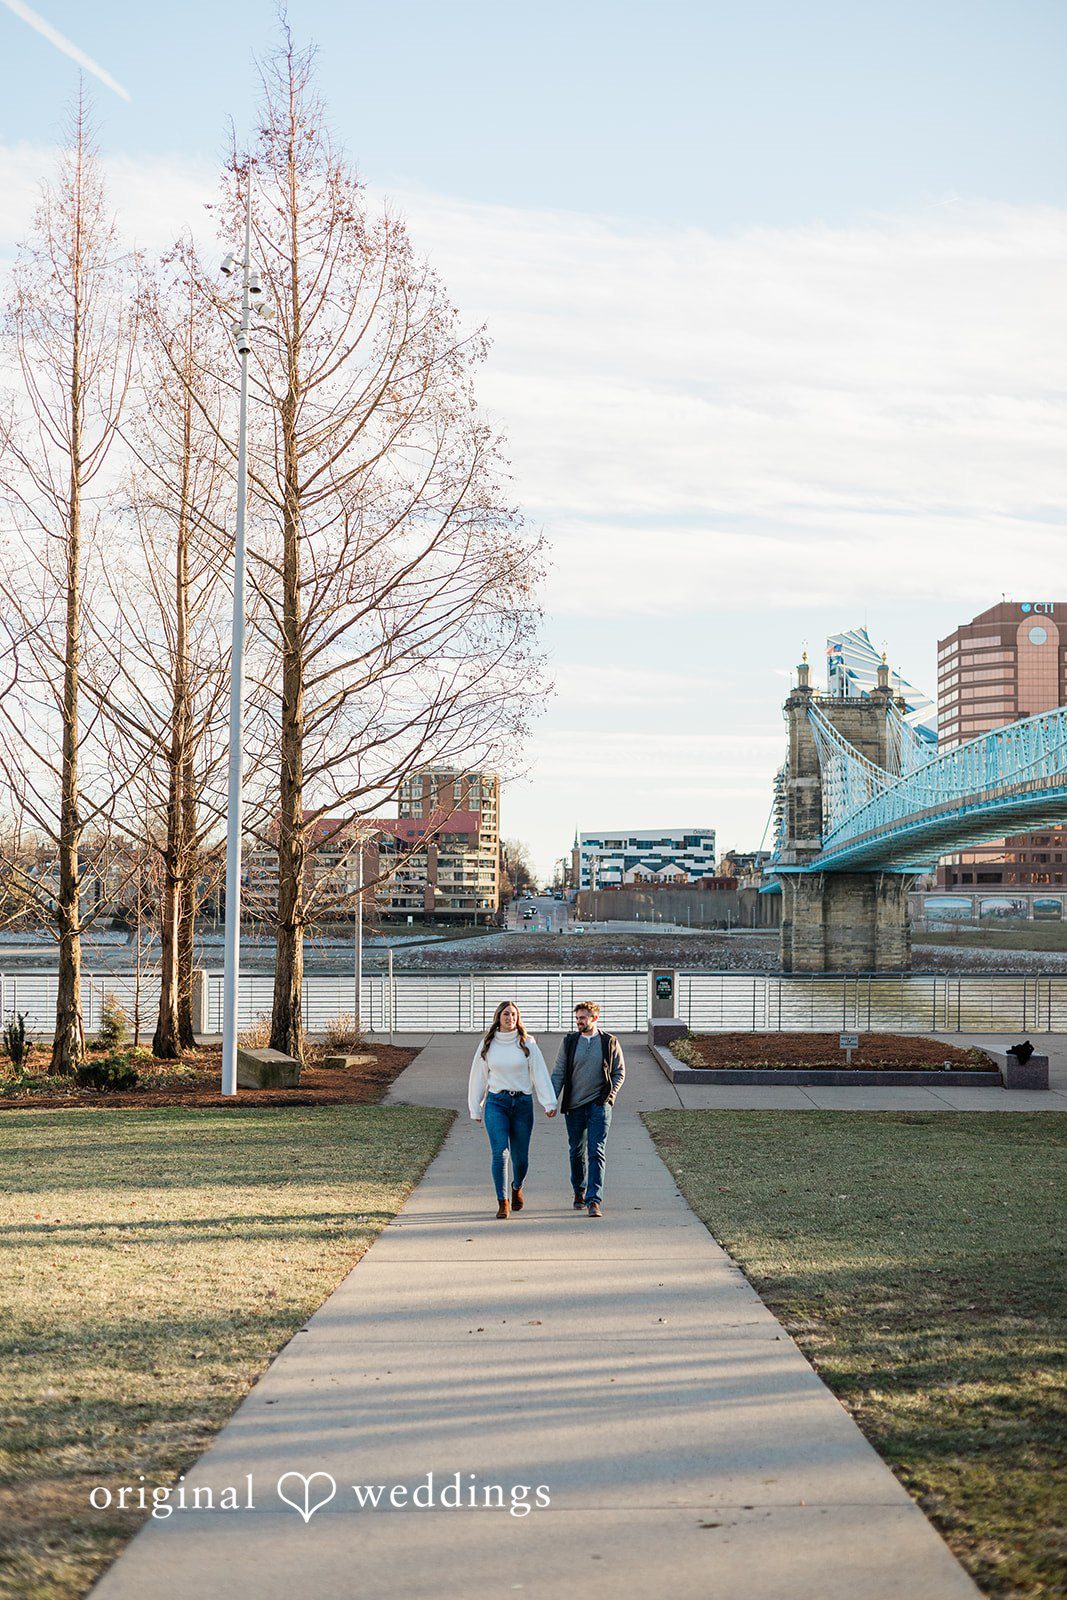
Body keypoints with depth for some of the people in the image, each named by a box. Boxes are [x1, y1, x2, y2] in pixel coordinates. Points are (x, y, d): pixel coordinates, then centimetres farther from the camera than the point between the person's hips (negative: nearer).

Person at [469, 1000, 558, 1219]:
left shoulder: (527, 1043, 0)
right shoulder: (487, 1044, 5)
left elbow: (540, 1073, -5)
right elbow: (479, 1077, 12)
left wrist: (549, 1102, -14)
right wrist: (475, 1109, 14)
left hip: (522, 1102, 0)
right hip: (496, 1102, 0)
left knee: (520, 1156, 6)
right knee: (499, 1152, -13)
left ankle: (517, 1188, 37)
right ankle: (502, 1202, -6)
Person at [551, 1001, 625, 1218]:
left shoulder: (610, 1042, 1)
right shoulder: (569, 1041, 4)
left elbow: (619, 1072, 8)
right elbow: (558, 1073, 5)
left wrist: (610, 1095, -5)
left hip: (599, 1105, -2)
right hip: (574, 1106, 2)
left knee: (596, 1152, -11)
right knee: (577, 1152, 12)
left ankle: (594, 1200, -14)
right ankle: (579, 1192, 33)